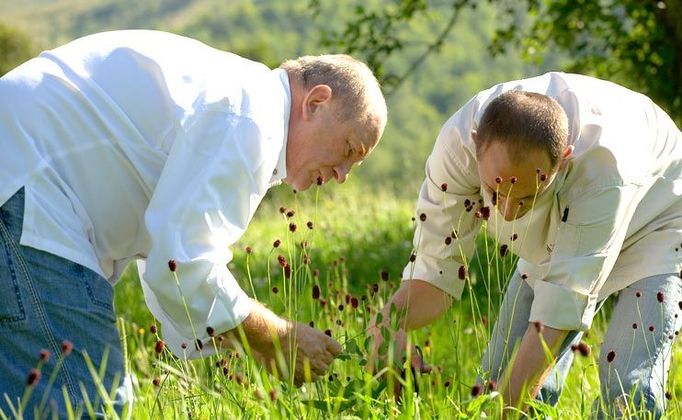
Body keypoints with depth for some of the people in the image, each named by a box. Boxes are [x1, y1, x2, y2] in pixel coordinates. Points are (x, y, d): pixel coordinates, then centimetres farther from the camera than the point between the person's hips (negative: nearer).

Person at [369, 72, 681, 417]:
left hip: (653, 228, -4)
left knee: (627, 391, -23)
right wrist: (388, 324, -47)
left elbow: (559, 309, -41)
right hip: (551, 244, 4)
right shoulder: (458, 142, -33)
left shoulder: (603, 161, -44)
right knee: (496, 383, -7)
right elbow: (435, 270, -25)